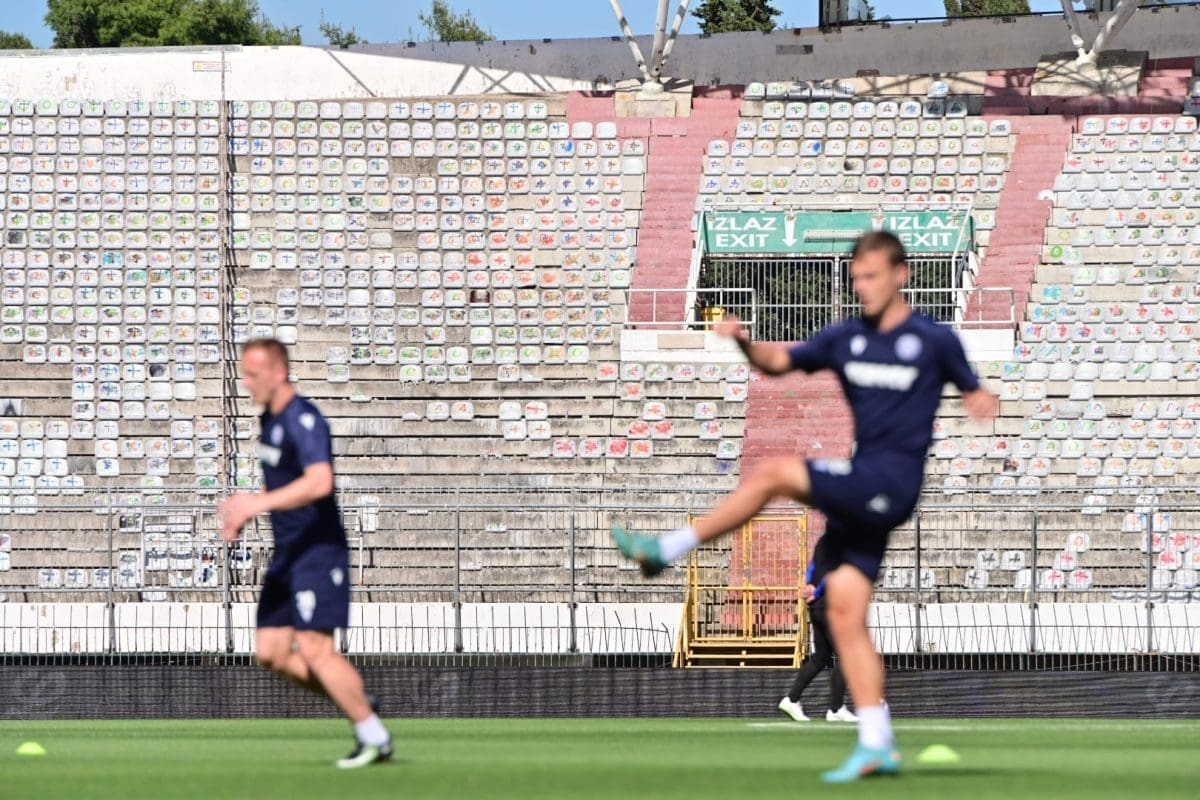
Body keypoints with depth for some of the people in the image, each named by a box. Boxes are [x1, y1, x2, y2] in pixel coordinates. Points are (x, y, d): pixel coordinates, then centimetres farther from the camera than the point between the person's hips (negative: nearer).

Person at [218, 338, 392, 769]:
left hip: (317, 550, -10)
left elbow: (319, 482, -33)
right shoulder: (270, 419, 13)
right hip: (287, 554, 10)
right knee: (271, 652, 5)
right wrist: (244, 514, 13)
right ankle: (359, 704, 17)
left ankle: (375, 737, -2)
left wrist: (259, 503, -34)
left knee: (314, 649, -13)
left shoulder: (304, 421, -18)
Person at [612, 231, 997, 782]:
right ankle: (877, 746, 0)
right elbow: (779, 361, 13)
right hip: (861, 492, 7)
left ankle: (668, 549, -10)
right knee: (844, 612, 0)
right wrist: (744, 343, -7)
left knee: (774, 474, -19)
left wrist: (979, 403, -16)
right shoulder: (847, 338, 13)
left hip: (891, 483, -7)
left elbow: (972, 393, 8)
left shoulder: (935, 341, -1)